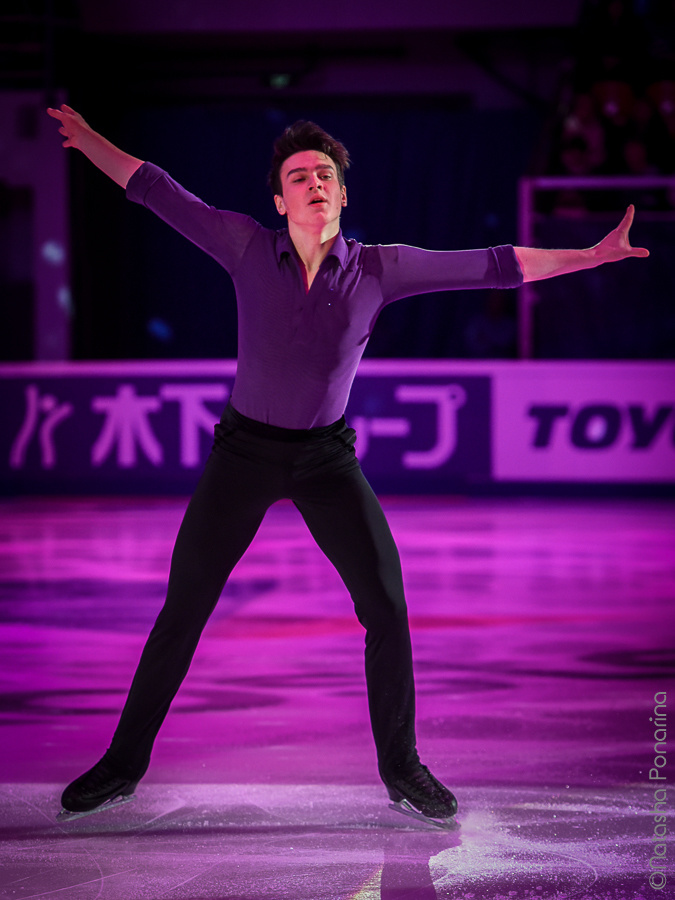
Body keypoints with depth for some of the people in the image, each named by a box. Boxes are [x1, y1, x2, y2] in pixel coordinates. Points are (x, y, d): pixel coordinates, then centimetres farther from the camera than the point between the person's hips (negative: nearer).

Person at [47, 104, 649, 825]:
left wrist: (592, 256, -13)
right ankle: (123, 763, 12)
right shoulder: (248, 247, -8)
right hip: (244, 448, 0)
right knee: (182, 609, -1)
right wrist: (82, 136, -8)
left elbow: (493, 266, -9)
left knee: (387, 608, -8)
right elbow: (155, 190, -4)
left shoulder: (380, 268, -8)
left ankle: (400, 767, 9)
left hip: (326, 455, 1)